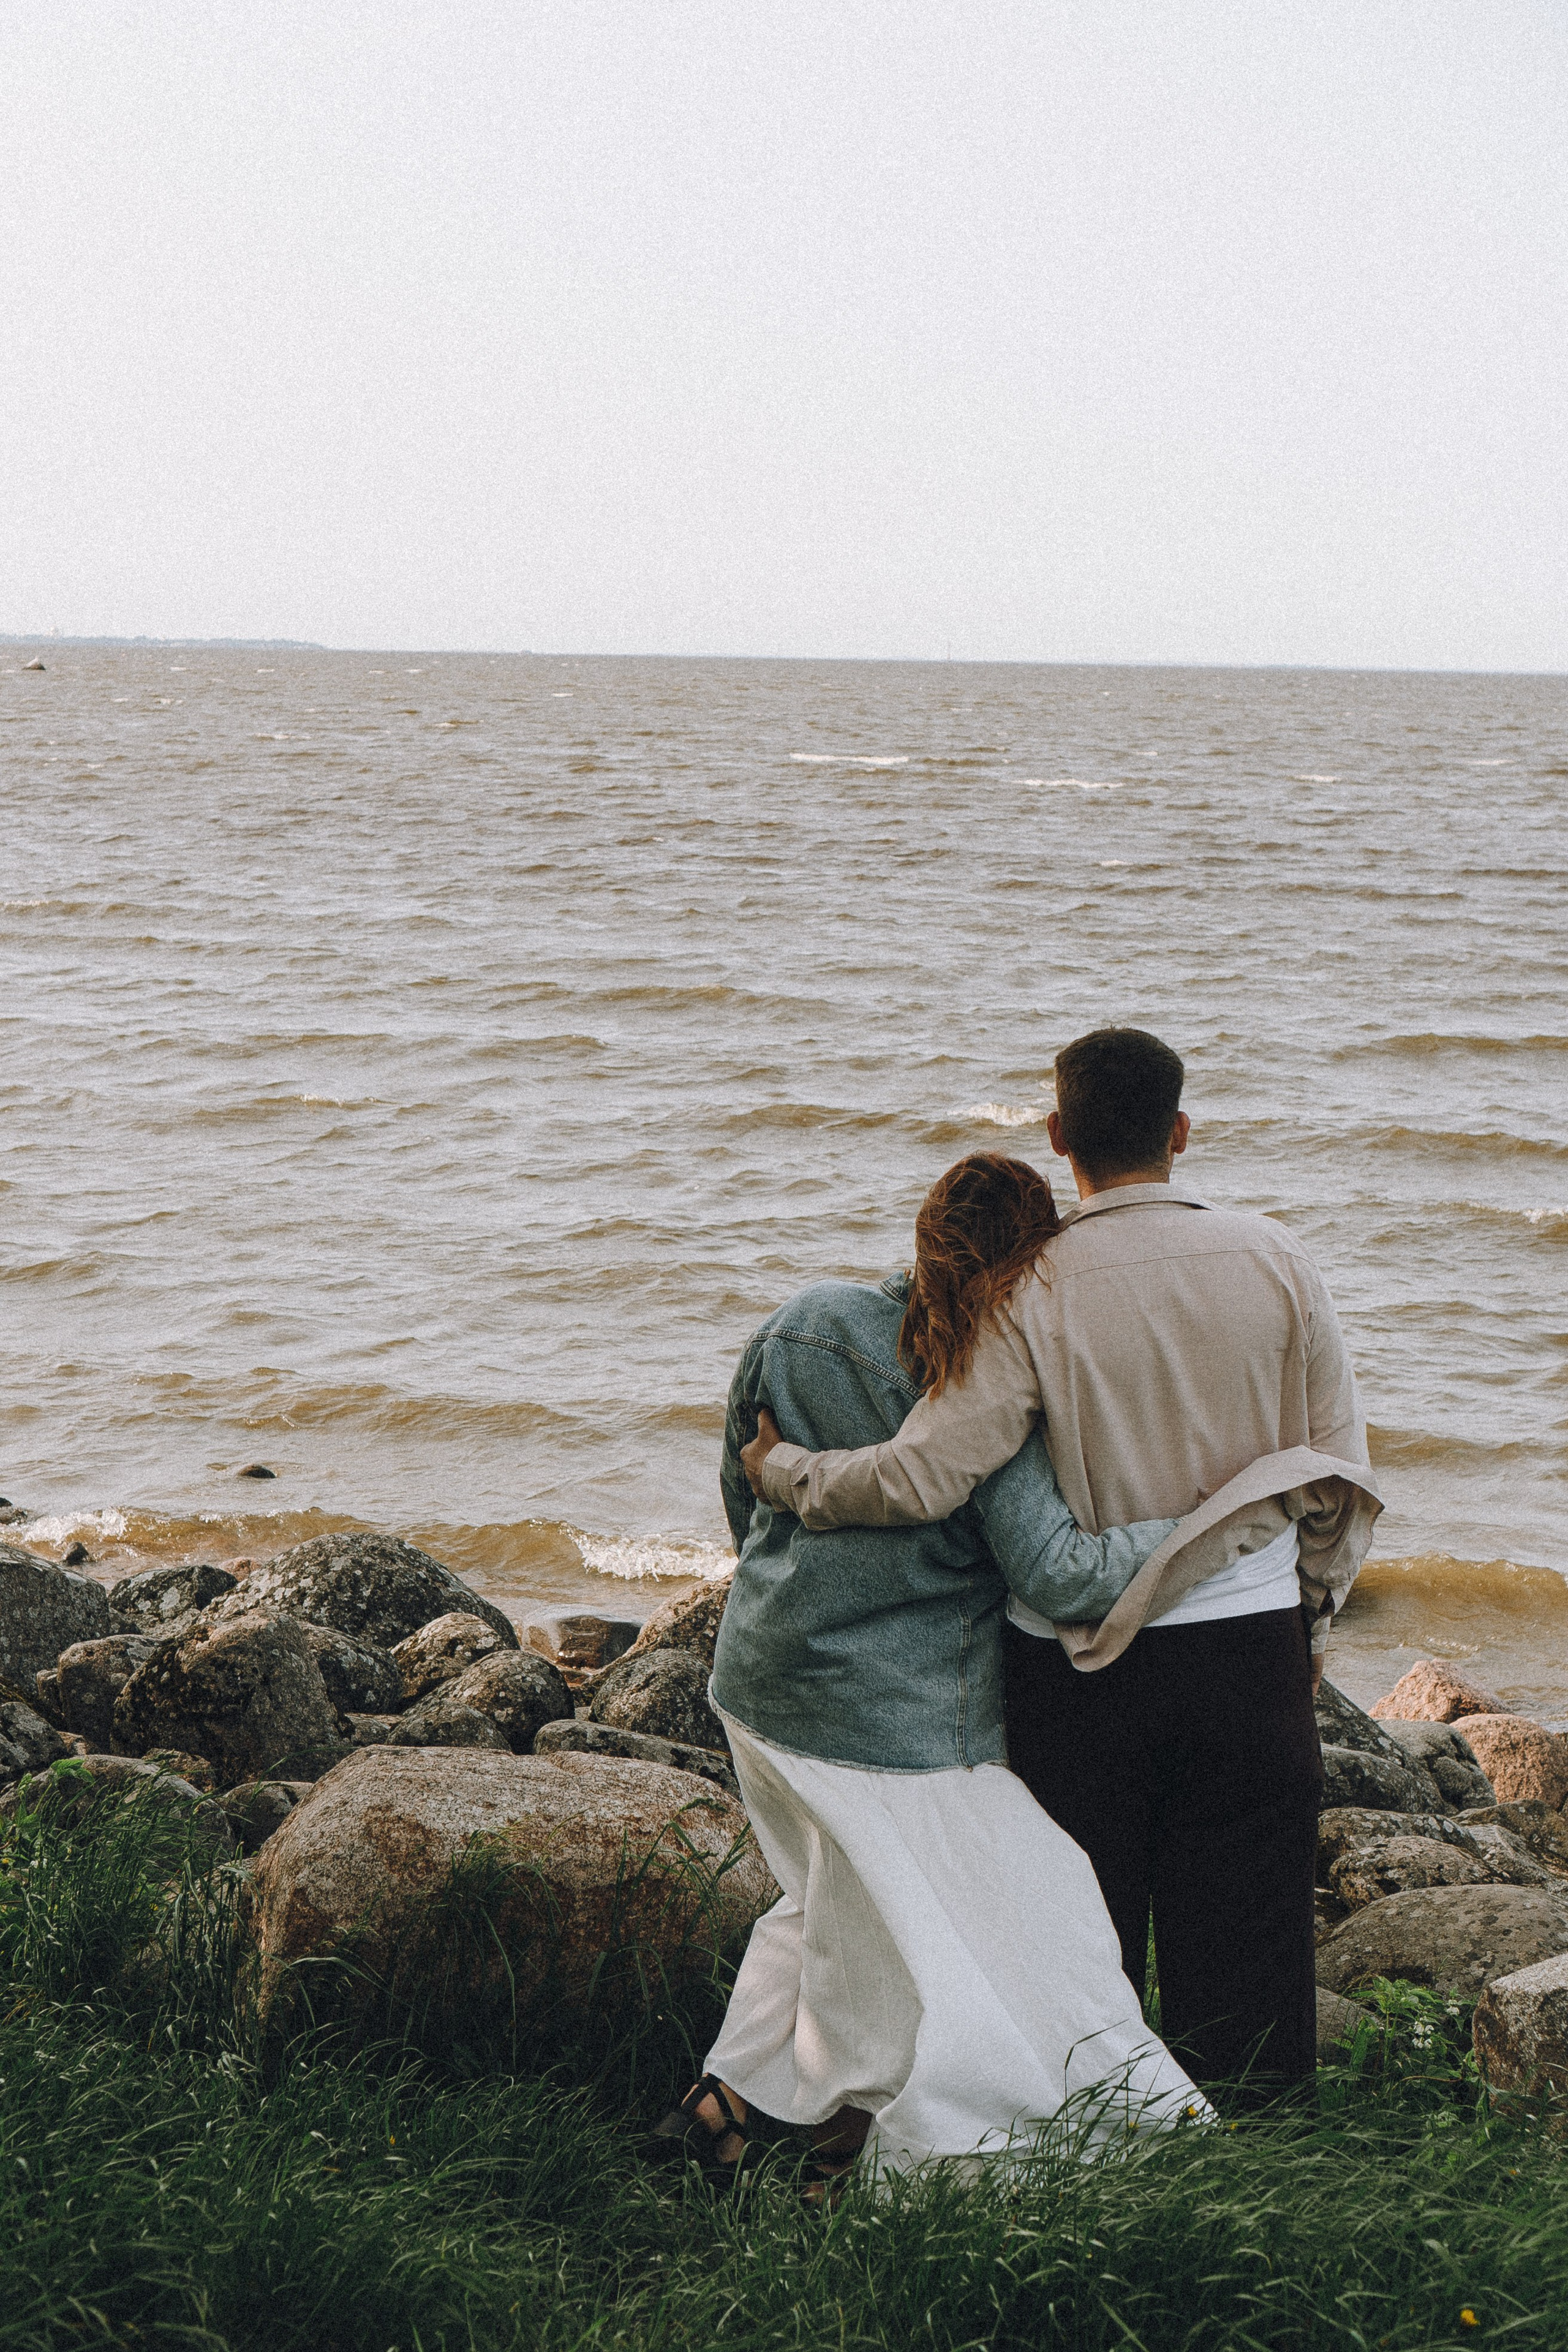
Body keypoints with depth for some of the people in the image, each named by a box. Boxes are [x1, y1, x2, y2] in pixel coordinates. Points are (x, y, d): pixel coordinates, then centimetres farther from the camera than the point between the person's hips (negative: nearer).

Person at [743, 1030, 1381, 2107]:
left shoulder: (1030, 1293, -13)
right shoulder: (1277, 1262, -4)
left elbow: (924, 1476, -21)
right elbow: (1340, 1471, 1)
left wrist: (780, 1470, -4)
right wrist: (1312, 1615, 16)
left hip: (1079, 1661, -1)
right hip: (1249, 1647, 2)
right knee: (1245, 1925, 12)